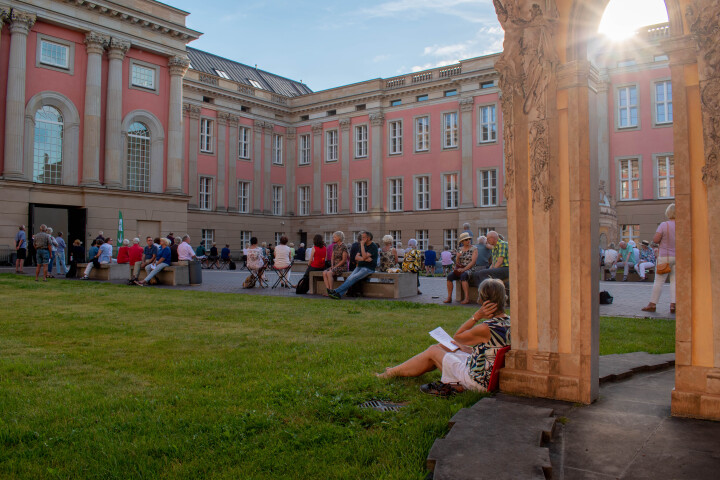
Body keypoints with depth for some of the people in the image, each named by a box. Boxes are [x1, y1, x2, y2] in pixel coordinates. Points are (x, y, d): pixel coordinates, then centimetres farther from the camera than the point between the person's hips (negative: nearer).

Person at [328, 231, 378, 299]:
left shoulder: (374, 246, -7)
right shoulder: (364, 246, 18)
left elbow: (364, 256, -20)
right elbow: (356, 257, 8)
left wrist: (362, 245, -15)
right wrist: (365, 259, -12)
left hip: (368, 268, -7)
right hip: (359, 267, 7)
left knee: (353, 278, -24)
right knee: (349, 278, -18)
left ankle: (336, 291, -28)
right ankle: (339, 294, -33)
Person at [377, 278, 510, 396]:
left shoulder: (486, 328, -30)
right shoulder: (508, 321, -5)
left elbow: (456, 337, -10)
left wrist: (477, 316, -19)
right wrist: (464, 347, 15)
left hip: (478, 381, -8)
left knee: (432, 352, 10)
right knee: (441, 346, 19)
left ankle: (392, 372, 30)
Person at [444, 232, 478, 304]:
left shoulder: (474, 249, 1)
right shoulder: (459, 249, 15)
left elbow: (473, 261, -10)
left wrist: (464, 269, -20)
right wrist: (457, 257, -8)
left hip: (469, 269, -5)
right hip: (460, 268, 5)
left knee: (463, 276, -37)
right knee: (449, 276, -22)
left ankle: (467, 298, -35)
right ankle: (449, 297, -22)